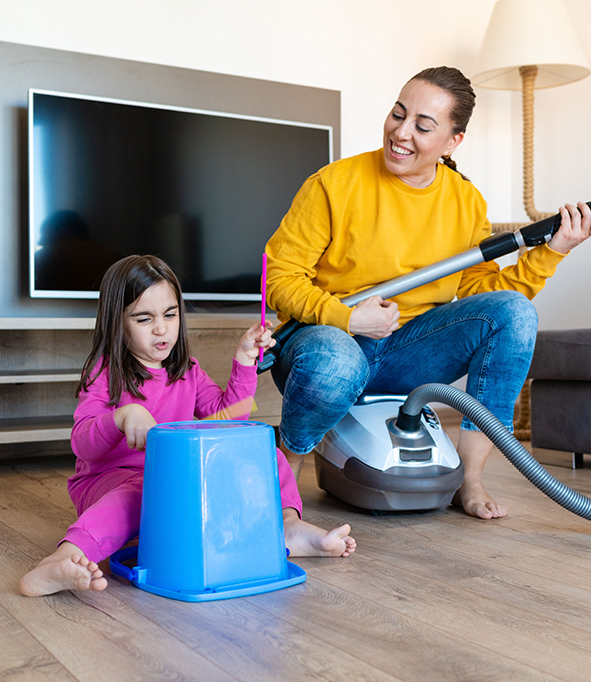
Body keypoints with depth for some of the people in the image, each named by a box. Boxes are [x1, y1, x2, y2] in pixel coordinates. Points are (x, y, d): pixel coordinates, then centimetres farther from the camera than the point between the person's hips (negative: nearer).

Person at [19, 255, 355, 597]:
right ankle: (60, 563, -62)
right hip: (111, 476, -5)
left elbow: (228, 414, 7)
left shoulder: (188, 372, 13)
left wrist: (245, 360, -1)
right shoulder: (105, 374, -4)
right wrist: (123, 417, -36)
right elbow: (83, 443, -15)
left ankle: (288, 523, -30)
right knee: (136, 495, -43)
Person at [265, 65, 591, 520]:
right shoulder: (336, 184, -9)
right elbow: (278, 275, -9)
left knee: (514, 311, -17)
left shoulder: (466, 203, 4)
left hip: (406, 353, 4)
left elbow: (482, 290, 5)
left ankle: (469, 477, -9)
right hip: (331, 338, -4)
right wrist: (344, 317, -21)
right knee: (333, 365, -41)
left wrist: (550, 252, -6)